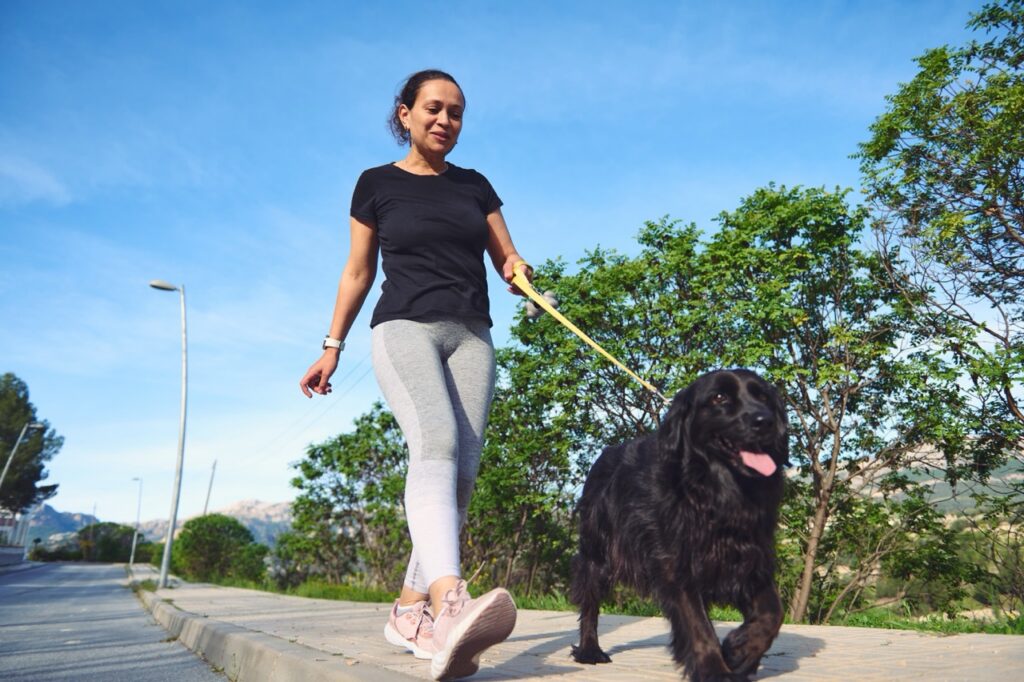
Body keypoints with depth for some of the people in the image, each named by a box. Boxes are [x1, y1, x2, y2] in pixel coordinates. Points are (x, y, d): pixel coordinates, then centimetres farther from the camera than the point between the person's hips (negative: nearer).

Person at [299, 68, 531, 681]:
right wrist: (333, 346, 9)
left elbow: (507, 257, 15)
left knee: (463, 469, -8)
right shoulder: (377, 184, 10)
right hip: (405, 327, -4)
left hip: (471, 336, 4)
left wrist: (519, 271, -9)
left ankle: (410, 609, 2)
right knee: (436, 444, -30)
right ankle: (451, 606, -46)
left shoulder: (475, 185, 18)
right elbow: (358, 273, 13)